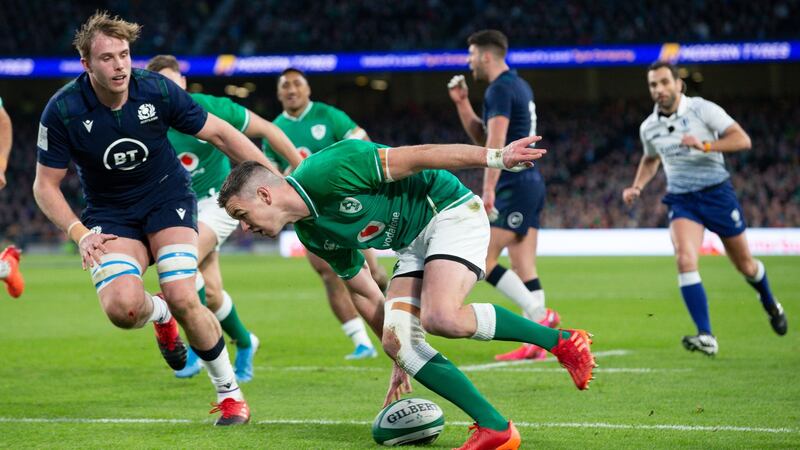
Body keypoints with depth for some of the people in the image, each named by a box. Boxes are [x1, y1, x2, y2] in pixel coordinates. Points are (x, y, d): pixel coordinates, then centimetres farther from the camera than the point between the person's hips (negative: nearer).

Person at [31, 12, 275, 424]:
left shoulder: (156, 90, -17)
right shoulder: (63, 110, -18)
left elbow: (220, 133, -6)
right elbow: (45, 184, -7)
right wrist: (79, 233, -21)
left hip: (168, 197, 0)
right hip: (110, 215, 0)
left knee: (182, 298, -22)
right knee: (122, 307, -26)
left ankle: (230, 393, 1)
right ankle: (159, 315, 15)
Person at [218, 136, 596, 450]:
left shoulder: (326, 172, -22)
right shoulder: (311, 234, 5)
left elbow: (415, 156, -21)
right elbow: (365, 293, 16)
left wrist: (496, 157, -23)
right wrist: (401, 361, 19)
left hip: (450, 213, -9)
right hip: (413, 248, 9)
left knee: (442, 318, -30)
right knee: (396, 340, -12)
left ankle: (559, 339, -13)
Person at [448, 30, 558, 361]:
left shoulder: (500, 89, -11)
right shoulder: (519, 86, 19)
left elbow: (495, 144, -20)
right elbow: (481, 138, 26)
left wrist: (488, 190, -24)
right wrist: (462, 103, 18)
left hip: (514, 186, -10)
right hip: (530, 184, 10)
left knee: (481, 259, -9)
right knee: (524, 268, 5)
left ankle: (540, 314, -12)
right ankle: (534, 344, 2)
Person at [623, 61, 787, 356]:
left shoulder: (703, 109, -11)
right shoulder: (648, 128, 4)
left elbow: (742, 140, -17)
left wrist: (705, 145, -29)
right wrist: (637, 187, 8)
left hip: (716, 192, -2)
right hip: (681, 200, 2)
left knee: (745, 265, 11)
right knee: (685, 260, -23)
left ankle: (770, 305, 45)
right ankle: (706, 337, -23)